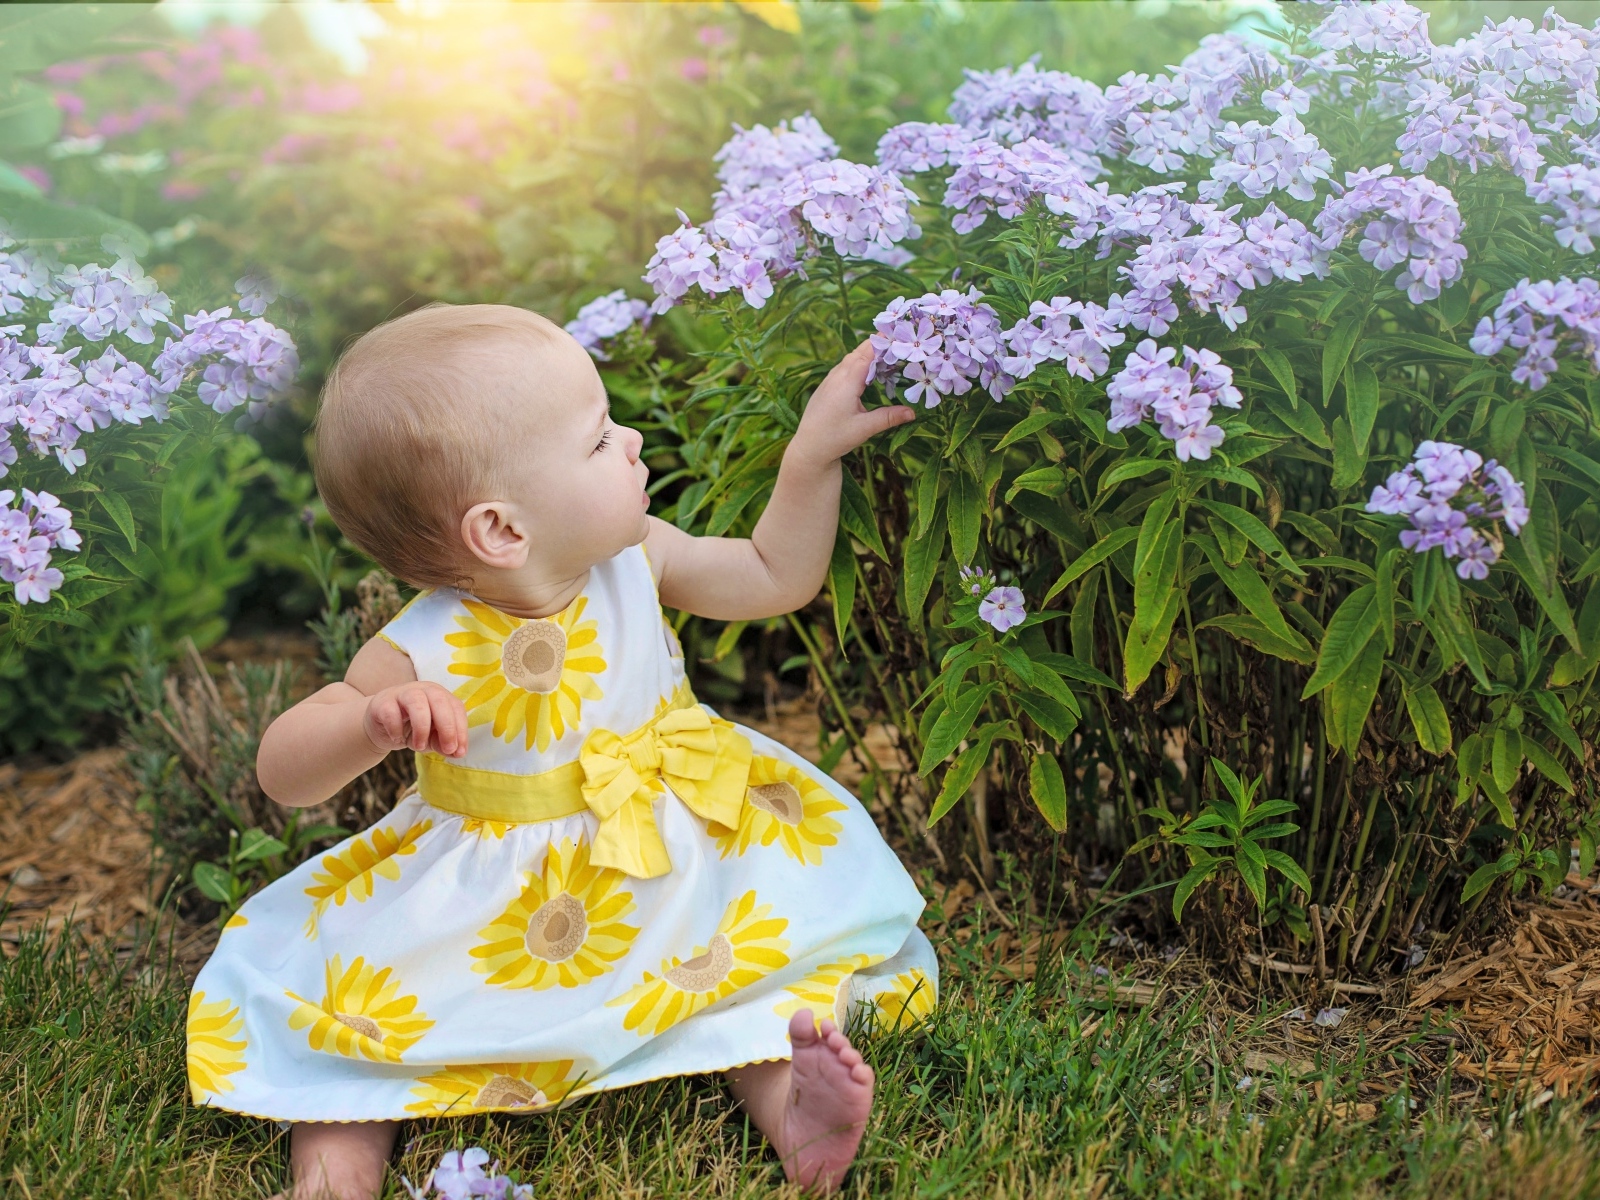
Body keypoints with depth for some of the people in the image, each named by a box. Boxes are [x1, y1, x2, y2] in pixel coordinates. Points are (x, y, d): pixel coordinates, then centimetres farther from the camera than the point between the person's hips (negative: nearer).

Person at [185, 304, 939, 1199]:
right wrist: (370, 726, -43)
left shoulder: (632, 560, -10)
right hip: (493, 905, -3)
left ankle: (780, 1091, -30)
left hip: (669, 856, 3)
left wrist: (815, 455, -3)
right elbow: (284, 776, -21)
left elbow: (774, 577, 7)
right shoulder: (423, 657, -24)